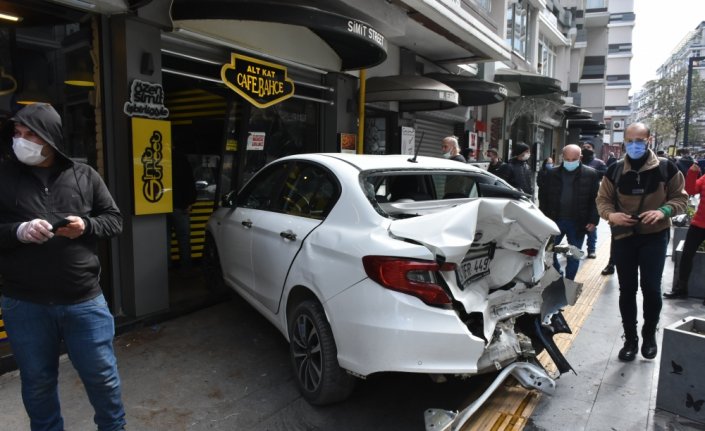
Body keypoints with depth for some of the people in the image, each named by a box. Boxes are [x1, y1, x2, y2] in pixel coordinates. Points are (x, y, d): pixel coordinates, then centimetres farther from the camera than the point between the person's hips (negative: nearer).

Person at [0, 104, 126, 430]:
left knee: (102, 375, 11)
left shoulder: (84, 175, 2)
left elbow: (114, 220, 6)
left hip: (84, 300, 0)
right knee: (37, 382, 17)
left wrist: (86, 226, -13)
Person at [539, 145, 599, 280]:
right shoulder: (552, 174, 3)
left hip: (577, 223, -1)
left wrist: (593, 220, -8)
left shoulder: (590, 174, -2)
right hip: (555, 220, 2)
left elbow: (595, 199, -1)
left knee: (574, 256, 9)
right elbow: (543, 198, 5)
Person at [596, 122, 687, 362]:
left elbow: (680, 198, 3)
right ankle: (630, 339, 22)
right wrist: (611, 214, -15)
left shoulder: (666, 169, -2)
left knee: (651, 288, -1)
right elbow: (602, 199, 7)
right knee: (627, 290, 8)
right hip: (623, 236, 2)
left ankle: (649, 336, 24)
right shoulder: (615, 171, 2)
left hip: (654, 236, -1)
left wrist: (663, 211, -17)